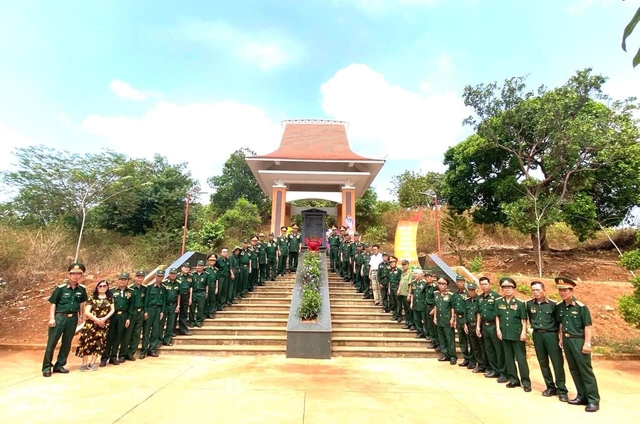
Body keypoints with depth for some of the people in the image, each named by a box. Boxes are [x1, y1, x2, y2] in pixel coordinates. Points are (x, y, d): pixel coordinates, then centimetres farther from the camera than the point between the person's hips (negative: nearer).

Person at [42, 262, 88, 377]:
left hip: (73, 318, 3)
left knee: (67, 343, 9)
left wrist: (82, 316, 14)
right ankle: (47, 367, 11)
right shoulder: (60, 288, -7)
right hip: (59, 317, -3)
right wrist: (52, 318, -10)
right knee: (51, 342, -1)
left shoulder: (82, 289, 3)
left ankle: (59, 365, 22)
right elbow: (53, 304, -3)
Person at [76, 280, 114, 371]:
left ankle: (92, 363, 15)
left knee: (99, 342, 3)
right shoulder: (92, 298, -3)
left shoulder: (110, 298, 6)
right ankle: (84, 363, 9)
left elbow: (112, 310, 1)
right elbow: (86, 312, -8)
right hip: (91, 323, -2)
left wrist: (104, 318, -13)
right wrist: (97, 320, -14)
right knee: (87, 342, -5)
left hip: (104, 324, 2)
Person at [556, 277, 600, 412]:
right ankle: (582, 396, 25)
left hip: (579, 341, -6)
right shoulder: (559, 306, 4)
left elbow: (588, 326, -14)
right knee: (574, 370, 13)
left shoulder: (581, 307, -14)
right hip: (567, 341, 6)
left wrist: (587, 343, -17)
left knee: (586, 370, -1)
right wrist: (561, 338, 13)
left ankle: (593, 400, 8)